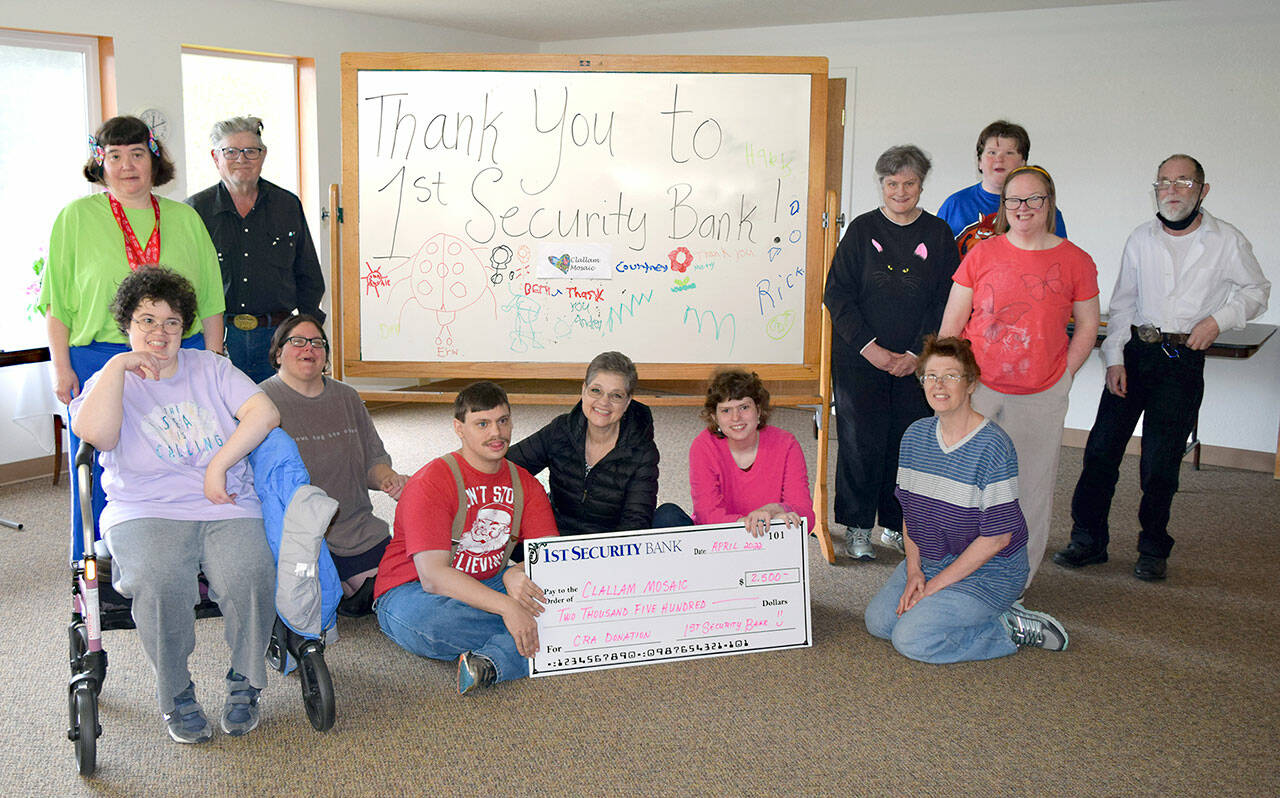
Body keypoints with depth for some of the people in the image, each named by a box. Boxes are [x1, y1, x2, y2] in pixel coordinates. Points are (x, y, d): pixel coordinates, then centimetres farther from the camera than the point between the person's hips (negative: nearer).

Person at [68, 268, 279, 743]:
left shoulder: (210, 369, 16)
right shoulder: (111, 381, 11)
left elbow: (264, 412, 1)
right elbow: (94, 433, -12)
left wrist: (218, 465, -9)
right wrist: (118, 365, -8)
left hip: (227, 508, 1)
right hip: (146, 512, -1)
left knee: (249, 576, -30)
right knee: (160, 583, -34)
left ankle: (245, 684, -4)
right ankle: (175, 696, -9)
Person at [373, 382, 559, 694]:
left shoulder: (524, 484, 3)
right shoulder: (431, 482, -17)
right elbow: (433, 576, -26)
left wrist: (517, 574, -28)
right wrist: (507, 606, -36)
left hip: (489, 586, 5)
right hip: (411, 593, -5)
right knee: (429, 616, -43)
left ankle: (491, 663, -37)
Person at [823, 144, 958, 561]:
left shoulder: (938, 233, 4)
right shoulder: (862, 229, 1)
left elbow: (947, 301, 3)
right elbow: (837, 295, -2)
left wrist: (916, 354, -7)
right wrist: (871, 348, -10)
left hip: (916, 363, 2)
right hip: (860, 358, -1)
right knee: (862, 440, -1)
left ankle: (897, 525, 20)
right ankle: (857, 526, 14)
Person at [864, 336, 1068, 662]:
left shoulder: (993, 447, -21)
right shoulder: (915, 435, 0)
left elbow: (996, 537, -20)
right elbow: (910, 510, 7)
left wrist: (934, 585, -17)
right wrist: (914, 571, -7)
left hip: (989, 571, -7)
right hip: (930, 560, 7)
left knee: (912, 638, -18)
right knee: (878, 620, -5)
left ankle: (1011, 629, -1)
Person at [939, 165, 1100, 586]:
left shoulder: (1076, 262, 1)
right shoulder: (982, 254, 1)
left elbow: (1087, 327, 9)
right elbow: (952, 323, 4)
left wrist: (1063, 376, 0)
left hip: (1041, 395, 0)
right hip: (978, 388, 0)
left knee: (1030, 486, 6)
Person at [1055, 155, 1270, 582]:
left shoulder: (1226, 240, 1)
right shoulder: (1141, 238, 8)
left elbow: (1257, 290, 12)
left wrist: (1217, 320, -5)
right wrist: (1114, 357, 3)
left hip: (1183, 359, -3)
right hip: (1134, 350, 3)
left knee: (1160, 462, -2)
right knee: (1101, 449, 0)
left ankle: (1153, 550, 17)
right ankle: (1089, 539, 13)